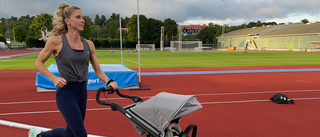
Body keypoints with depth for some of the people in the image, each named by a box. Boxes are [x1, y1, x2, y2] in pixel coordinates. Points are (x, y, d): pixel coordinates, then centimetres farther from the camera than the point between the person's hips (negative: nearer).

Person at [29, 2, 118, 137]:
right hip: (66, 93, -6)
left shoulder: (89, 44, 3)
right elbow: (38, 63, 1)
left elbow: (98, 71, 5)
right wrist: (54, 78, -14)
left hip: (82, 92, 6)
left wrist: (109, 82, -13)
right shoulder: (56, 41, -9)